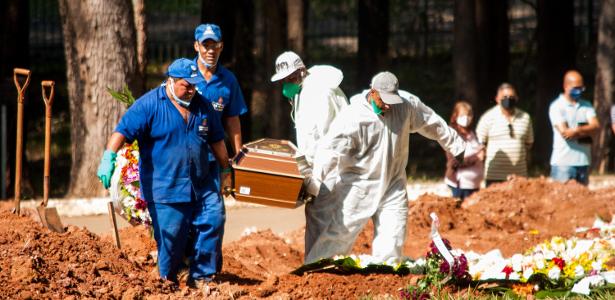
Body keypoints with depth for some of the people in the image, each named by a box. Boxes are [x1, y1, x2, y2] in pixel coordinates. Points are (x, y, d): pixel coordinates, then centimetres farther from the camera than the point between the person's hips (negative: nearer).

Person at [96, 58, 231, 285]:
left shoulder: (202, 106, 11)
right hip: (164, 190, -5)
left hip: (201, 187, 5)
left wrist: (226, 170, 29)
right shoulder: (149, 105, -7)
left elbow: (216, 140, 23)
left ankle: (202, 276, 5)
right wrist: (108, 158, -31)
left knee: (214, 219, -5)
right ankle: (167, 282, 14)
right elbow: (122, 132, -16)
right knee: (170, 237, -4)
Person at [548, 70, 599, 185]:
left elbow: (596, 126, -2)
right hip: (563, 162, -5)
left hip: (583, 161, 5)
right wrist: (586, 131, -5)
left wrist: (578, 130, -18)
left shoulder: (586, 106, 12)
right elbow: (564, 132, -14)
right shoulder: (557, 106, -4)